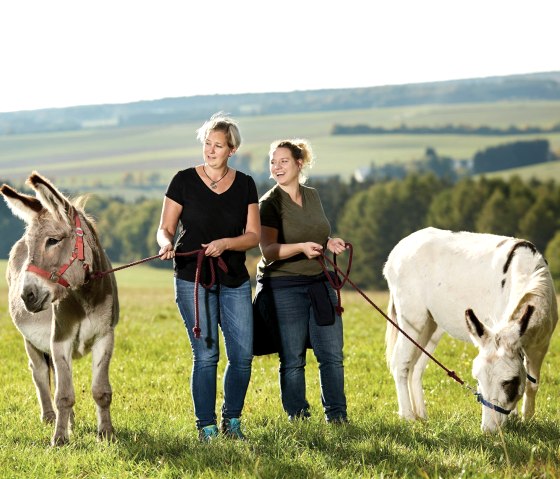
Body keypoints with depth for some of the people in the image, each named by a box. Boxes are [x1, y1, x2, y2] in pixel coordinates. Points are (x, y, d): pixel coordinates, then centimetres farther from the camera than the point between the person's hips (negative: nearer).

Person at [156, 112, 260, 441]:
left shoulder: (245, 185, 5)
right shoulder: (184, 181, -2)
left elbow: (253, 236, 1)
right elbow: (165, 228, 0)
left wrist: (225, 243, -18)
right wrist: (166, 244, -23)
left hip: (235, 280, 3)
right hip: (193, 278, -3)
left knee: (243, 355, 0)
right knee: (206, 355, -7)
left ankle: (232, 420, 19)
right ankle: (207, 427, 4)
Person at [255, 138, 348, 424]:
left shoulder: (312, 196, 10)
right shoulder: (270, 203, -8)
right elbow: (268, 250, -18)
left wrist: (328, 243, 4)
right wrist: (301, 247, -33)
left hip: (319, 283, 6)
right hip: (284, 287, -5)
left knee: (332, 354, 5)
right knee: (293, 359, 1)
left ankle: (336, 415, 14)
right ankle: (297, 417, 11)